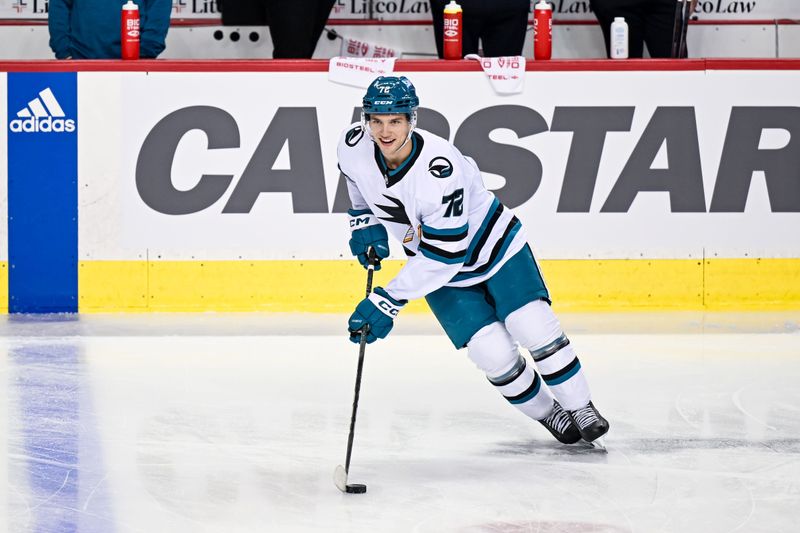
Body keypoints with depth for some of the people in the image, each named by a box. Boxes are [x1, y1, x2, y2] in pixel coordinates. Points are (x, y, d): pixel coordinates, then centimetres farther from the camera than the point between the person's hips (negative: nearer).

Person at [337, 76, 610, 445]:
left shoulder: (439, 169, -37)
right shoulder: (354, 147, -21)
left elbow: (444, 256, -34)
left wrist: (388, 301, -34)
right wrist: (364, 221, -2)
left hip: (492, 244, -4)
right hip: (438, 267, 4)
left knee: (535, 328, -11)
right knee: (493, 354, -8)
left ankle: (581, 408, 12)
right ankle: (547, 413, 16)